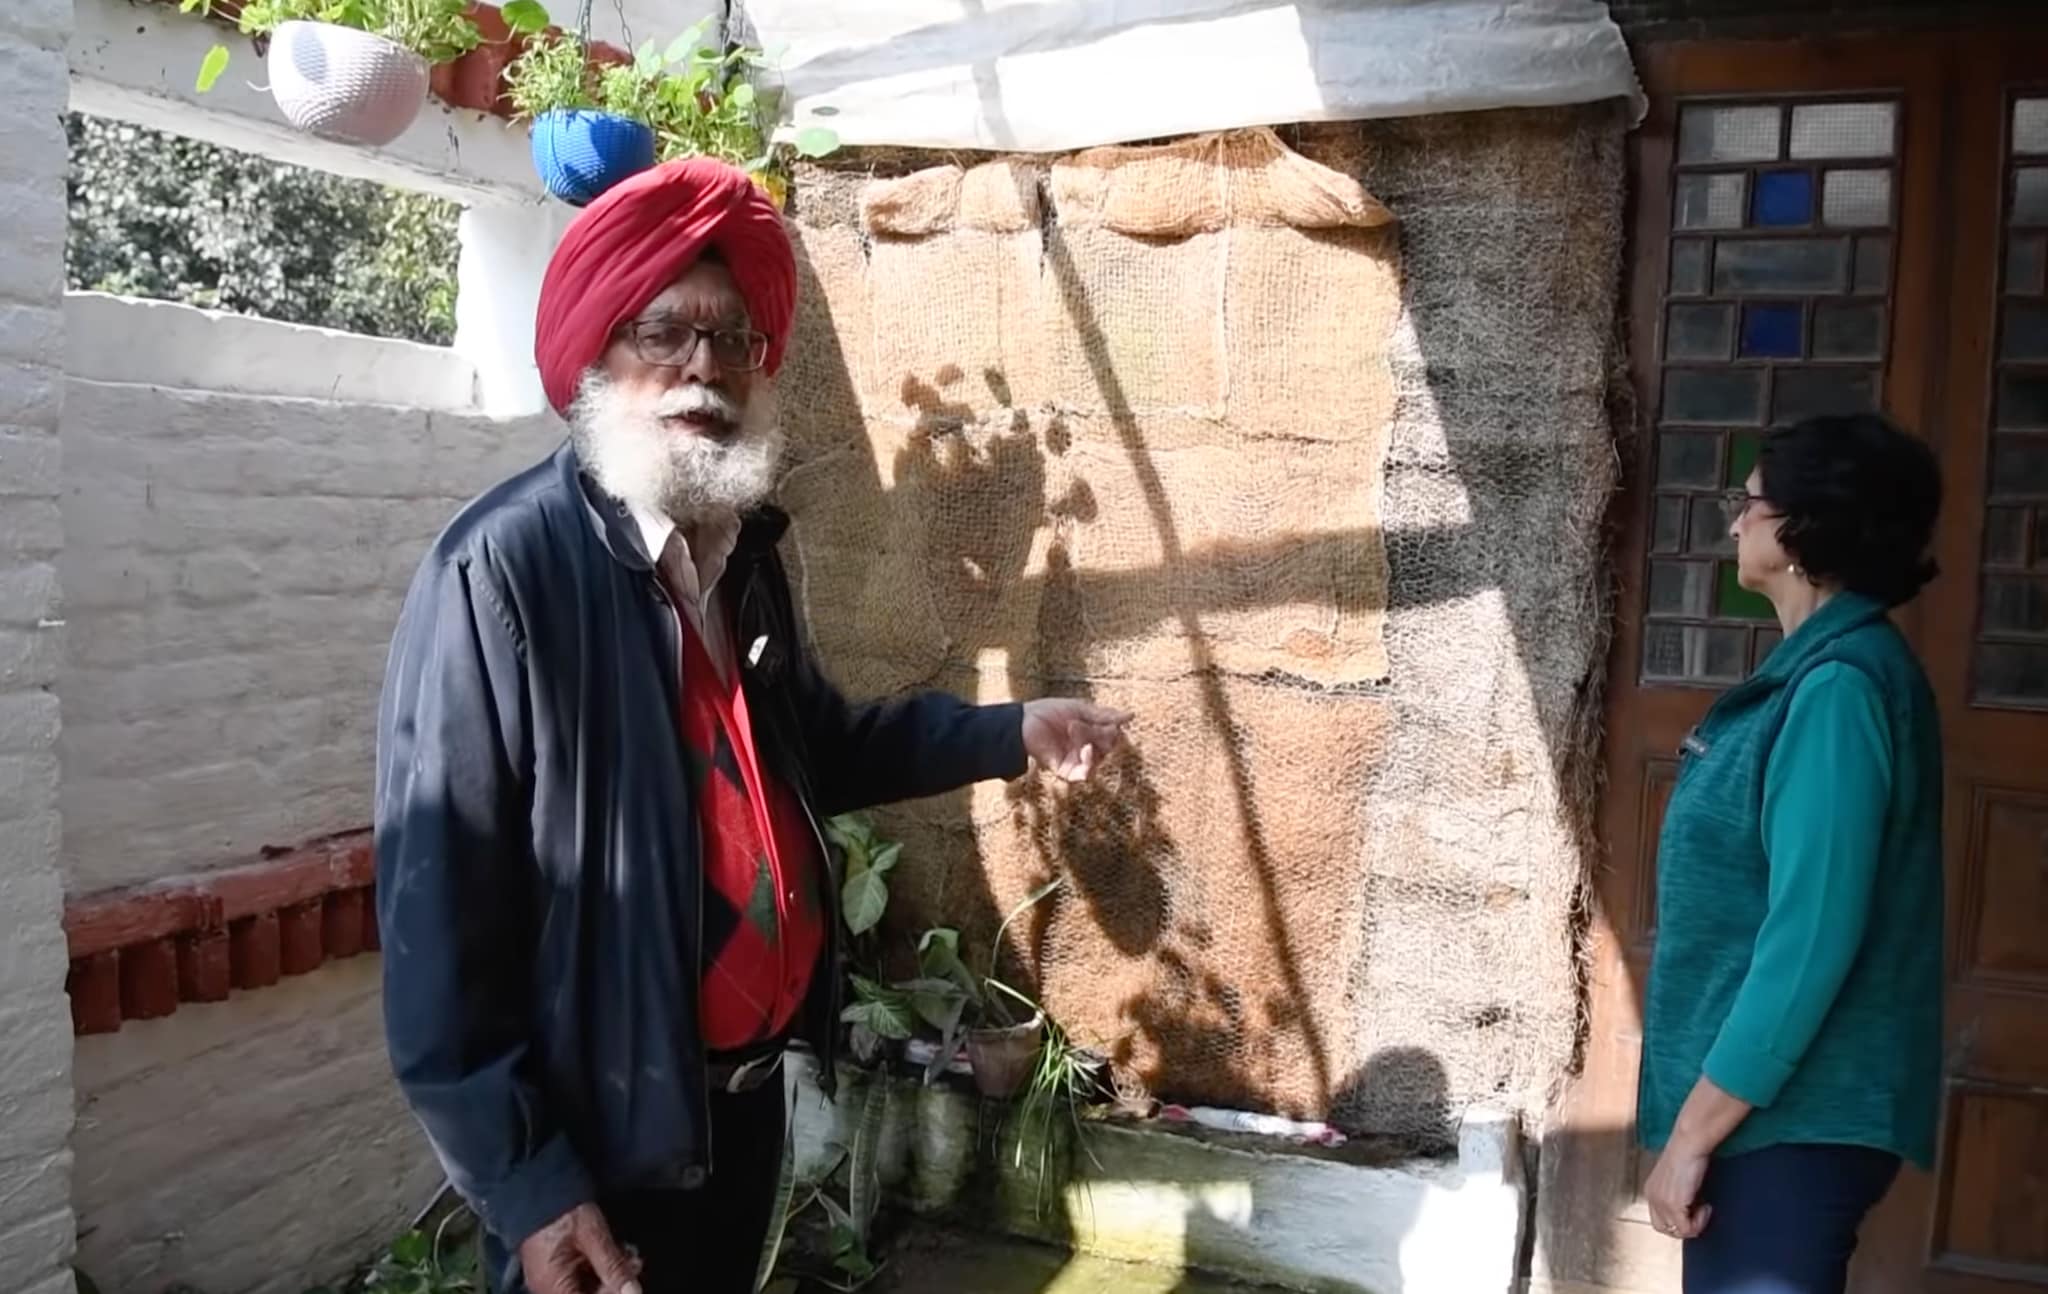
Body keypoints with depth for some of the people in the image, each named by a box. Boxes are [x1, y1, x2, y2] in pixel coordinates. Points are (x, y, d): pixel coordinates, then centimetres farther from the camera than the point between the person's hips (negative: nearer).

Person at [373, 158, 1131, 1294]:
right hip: (599, 1128, -8)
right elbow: (437, 904, -22)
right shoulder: (501, 569, -22)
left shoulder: (743, 546, 3)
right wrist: (524, 1184, -20)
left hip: (748, 1084, 8)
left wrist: (1008, 733, 8)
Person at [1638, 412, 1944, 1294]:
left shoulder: (1842, 683, -20)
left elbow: (1811, 938, -25)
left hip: (1790, 1120, -9)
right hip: (1771, 1107, 9)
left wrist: (1692, 1130, -20)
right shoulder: (1819, 669, 10)